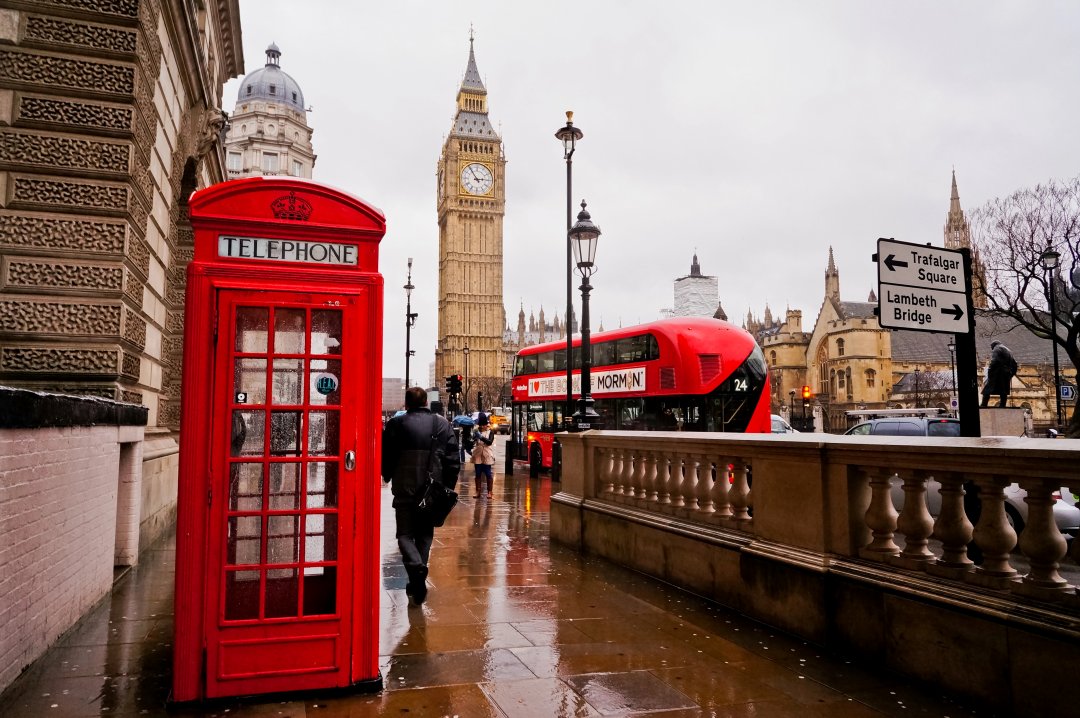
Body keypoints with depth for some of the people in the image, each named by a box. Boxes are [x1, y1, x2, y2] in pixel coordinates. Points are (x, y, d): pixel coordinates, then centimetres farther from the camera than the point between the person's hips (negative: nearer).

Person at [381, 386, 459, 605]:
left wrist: (387, 477, 21)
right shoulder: (442, 424, 3)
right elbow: (453, 459, 2)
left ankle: (416, 566, -20)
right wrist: (448, 487, 10)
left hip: (405, 490, -2)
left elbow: (386, 456, 1)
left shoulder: (396, 424, -4)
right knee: (425, 533, 16)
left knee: (405, 533, 7)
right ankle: (418, 582, 16)